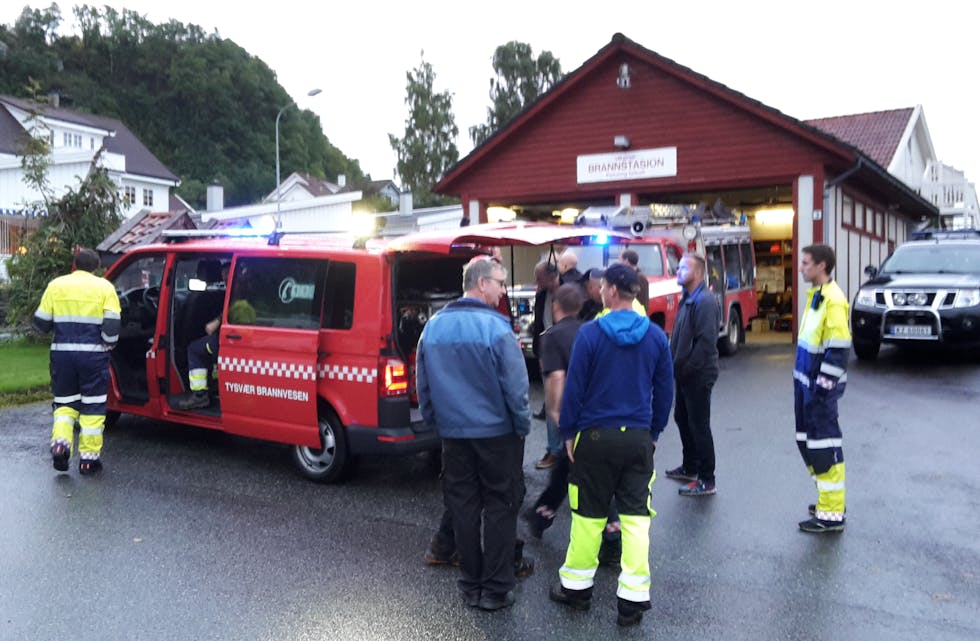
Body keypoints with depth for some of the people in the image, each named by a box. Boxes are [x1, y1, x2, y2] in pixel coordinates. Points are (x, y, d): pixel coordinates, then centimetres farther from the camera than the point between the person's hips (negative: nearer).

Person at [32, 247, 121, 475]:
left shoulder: (56, 285, 5)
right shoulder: (104, 287, -1)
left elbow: (41, 322, 5)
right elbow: (112, 324, -9)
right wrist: (108, 344, 9)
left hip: (62, 352, 2)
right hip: (93, 354, -2)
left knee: (65, 401, 18)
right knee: (93, 405, 7)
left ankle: (60, 442, -2)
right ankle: (89, 457, 8)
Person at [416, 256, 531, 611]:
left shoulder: (433, 326, 2)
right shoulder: (495, 328, -16)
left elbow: (423, 383, 9)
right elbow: (515, 386, -15)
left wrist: (434, 421, 19)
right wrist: (523, 427, -2)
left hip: (453, 432, 5)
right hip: (497, 432, -5)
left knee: (463, 507, 14)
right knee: (500, 508, 8)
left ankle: (471, 585, 24)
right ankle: (496, 588, 14)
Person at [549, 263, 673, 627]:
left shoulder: (590, 333, -11)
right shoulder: (655, 336, -1)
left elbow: (574, 387, -9)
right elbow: (665, 391, 5)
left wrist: (568, 433, 2)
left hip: (596, 436, -2)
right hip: (639, 438, 2)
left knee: (588, 514, 10)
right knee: (636, 516, 8)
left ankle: (576, 587, 25)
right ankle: (633, 598, 11)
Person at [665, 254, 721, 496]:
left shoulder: (705, 301, -19)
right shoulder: (687, 298, 13)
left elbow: (706, 341, -24)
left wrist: (687, 368, -20)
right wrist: (676, 365, 11)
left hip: (698, 375, -10)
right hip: (685, 374, 10)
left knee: (699, 426, -3)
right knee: (682, 419, 20)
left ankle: (706, 481, 7)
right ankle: (689, 467, 36)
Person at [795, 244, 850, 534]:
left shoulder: (833, 299, -17)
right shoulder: (815, 295, 13)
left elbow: (839, 349, -21)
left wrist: (823, 385, -20)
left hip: (820, 386, -10)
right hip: (806, 381, 10)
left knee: (824, 446, -4)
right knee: (807, 442, 17)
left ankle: (832, 514, 4)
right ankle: (828, 499, 30)